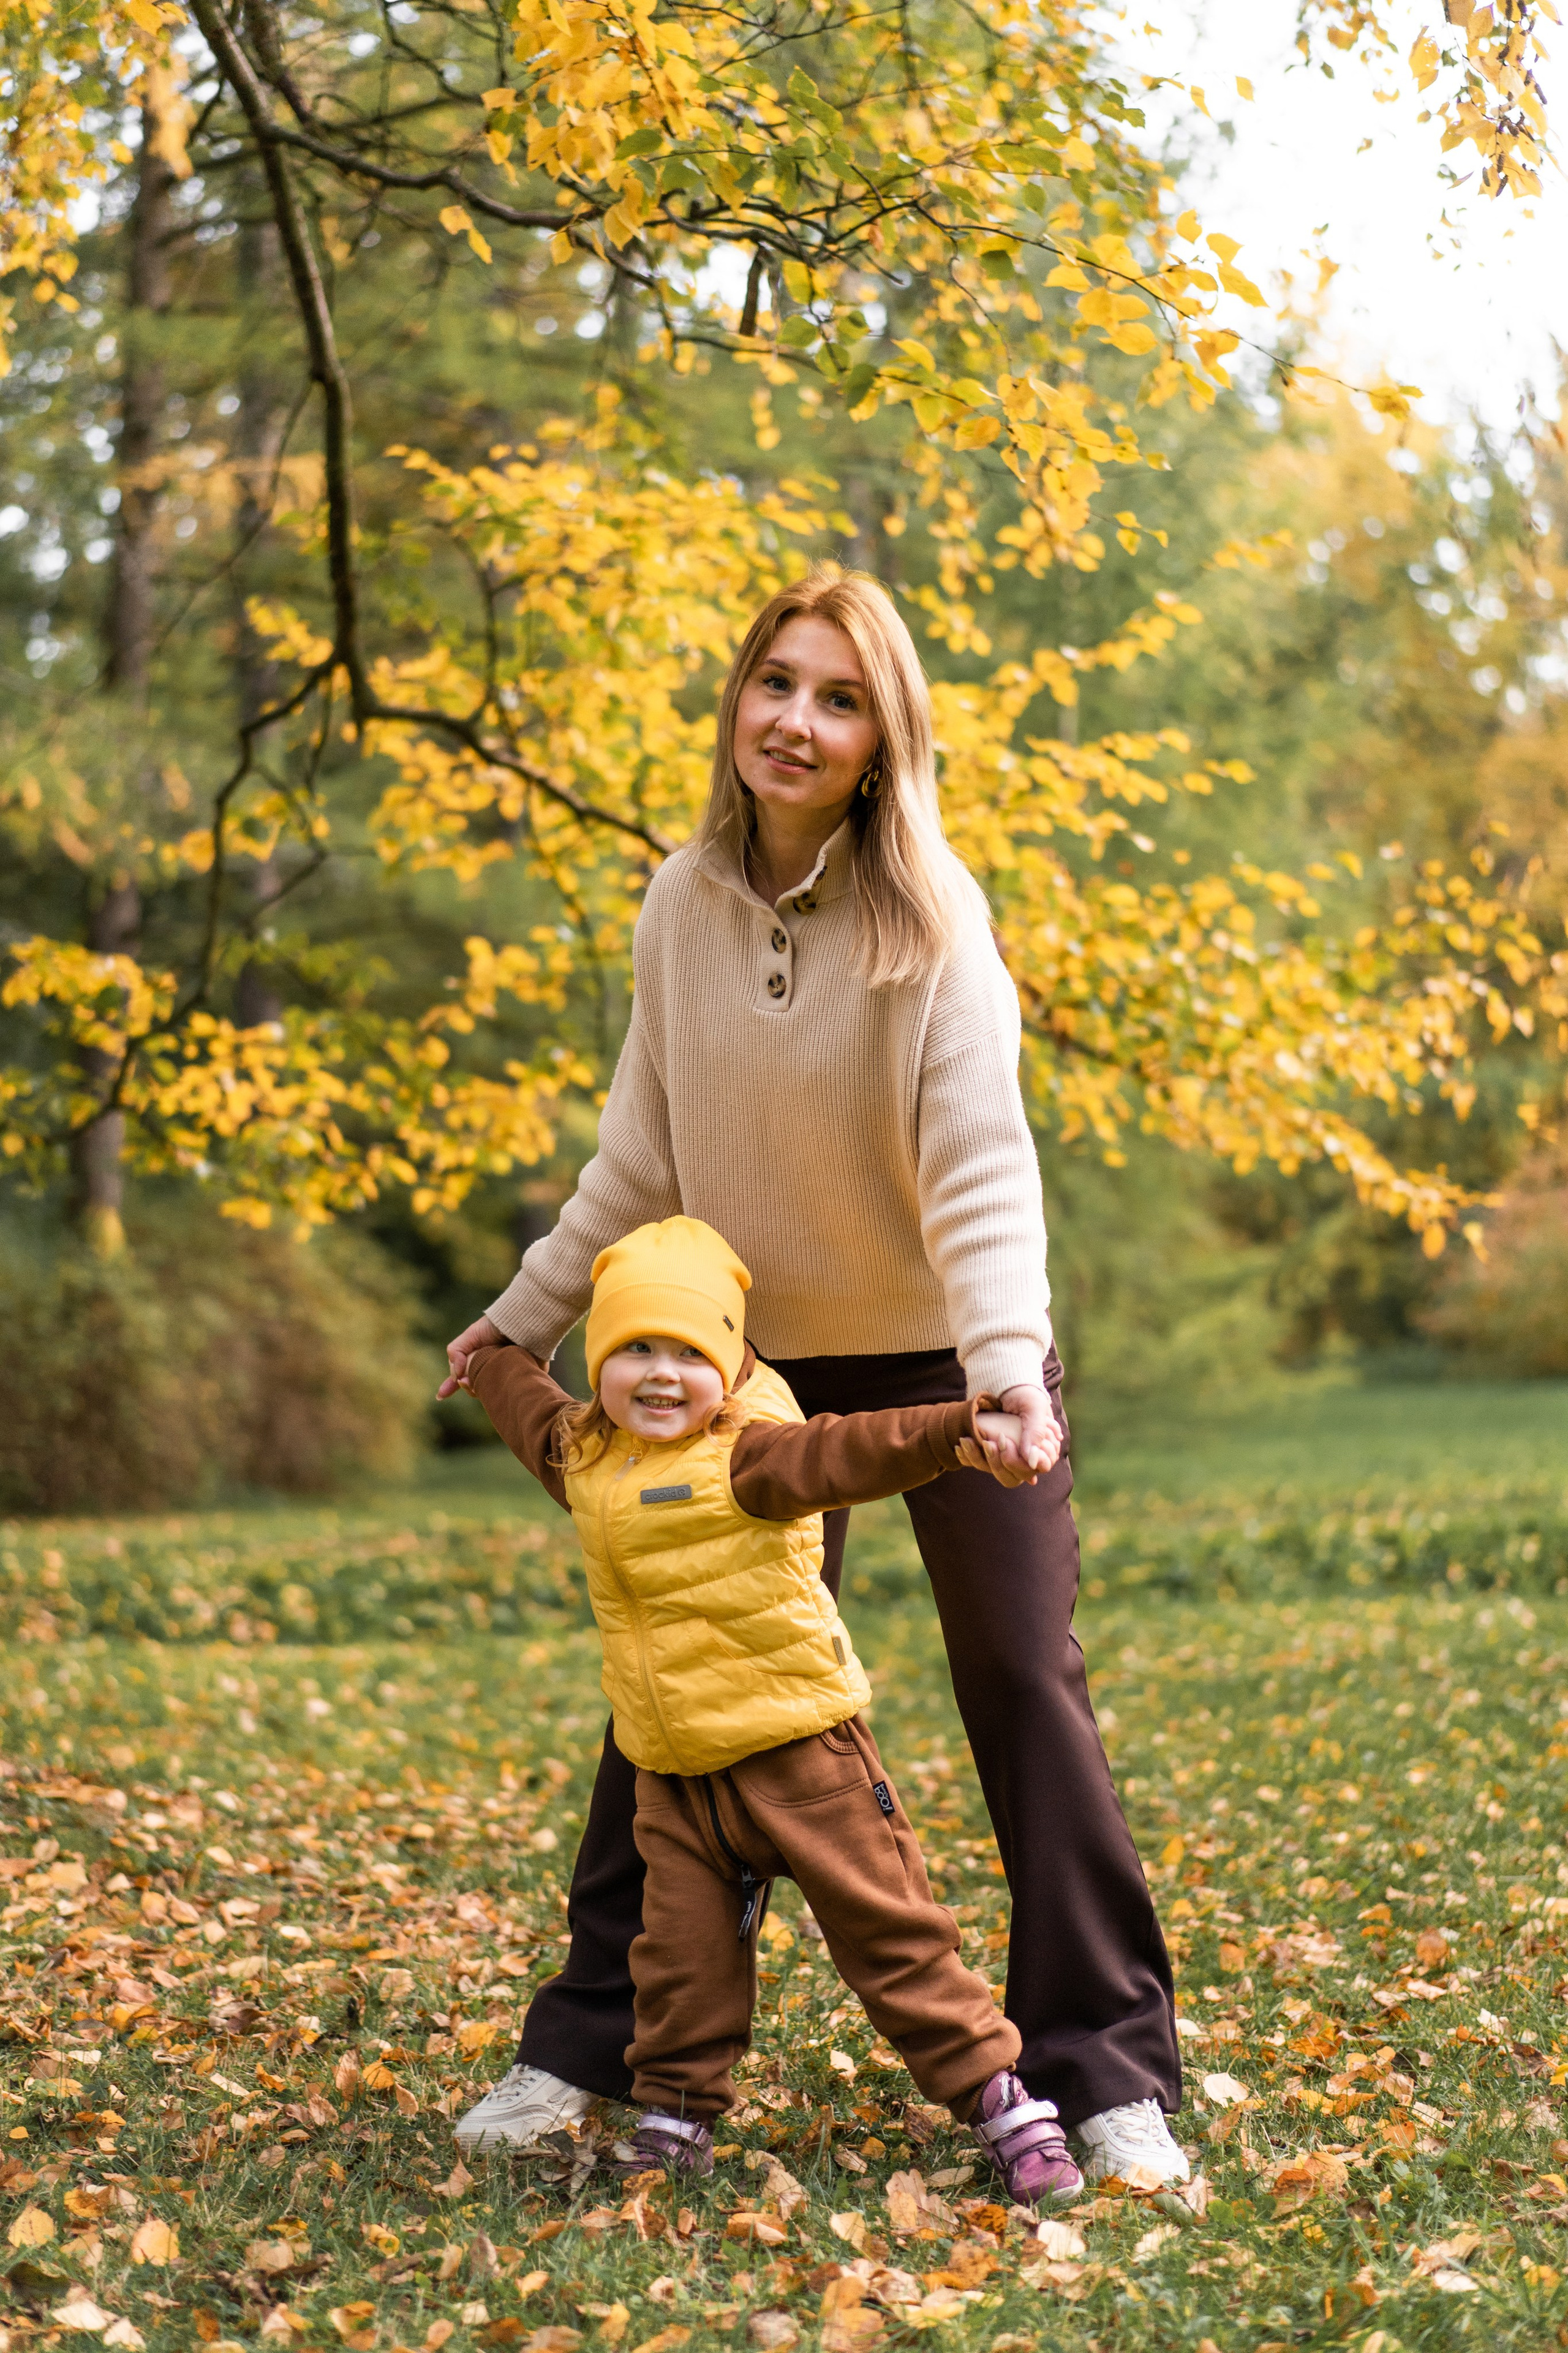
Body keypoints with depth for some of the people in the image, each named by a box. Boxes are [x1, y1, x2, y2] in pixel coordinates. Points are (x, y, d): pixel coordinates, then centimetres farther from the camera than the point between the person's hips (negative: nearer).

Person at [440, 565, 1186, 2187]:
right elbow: (641, 1153, 6)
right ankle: (589, 2043, 19)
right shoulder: (684, 902, -5)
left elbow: (980, 1158, -28)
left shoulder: (930, 915, -18)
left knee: (1025, 1688, -3)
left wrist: (1006, 1360, -42)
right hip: (758, 1356, 4)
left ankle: (1108, 2072, 7)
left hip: (947, 1359, -4)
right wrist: (527, 1314, 8)